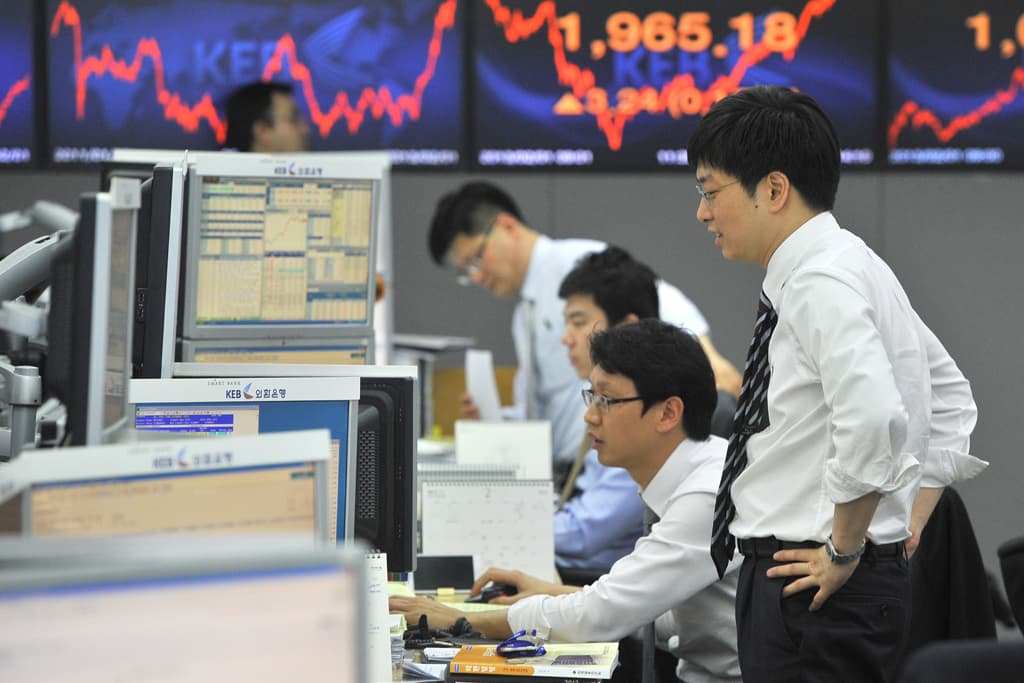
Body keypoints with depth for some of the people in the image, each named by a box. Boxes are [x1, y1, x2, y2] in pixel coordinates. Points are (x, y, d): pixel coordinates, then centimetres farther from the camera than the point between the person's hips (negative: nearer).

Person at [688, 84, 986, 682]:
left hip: (814, 590, -10)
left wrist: (844, 550, -20)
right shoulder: (858, 268, 15)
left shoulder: (820, 283, -16)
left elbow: (874, 421, -32)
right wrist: (908, 531, 18)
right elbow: (953, 404, 25)